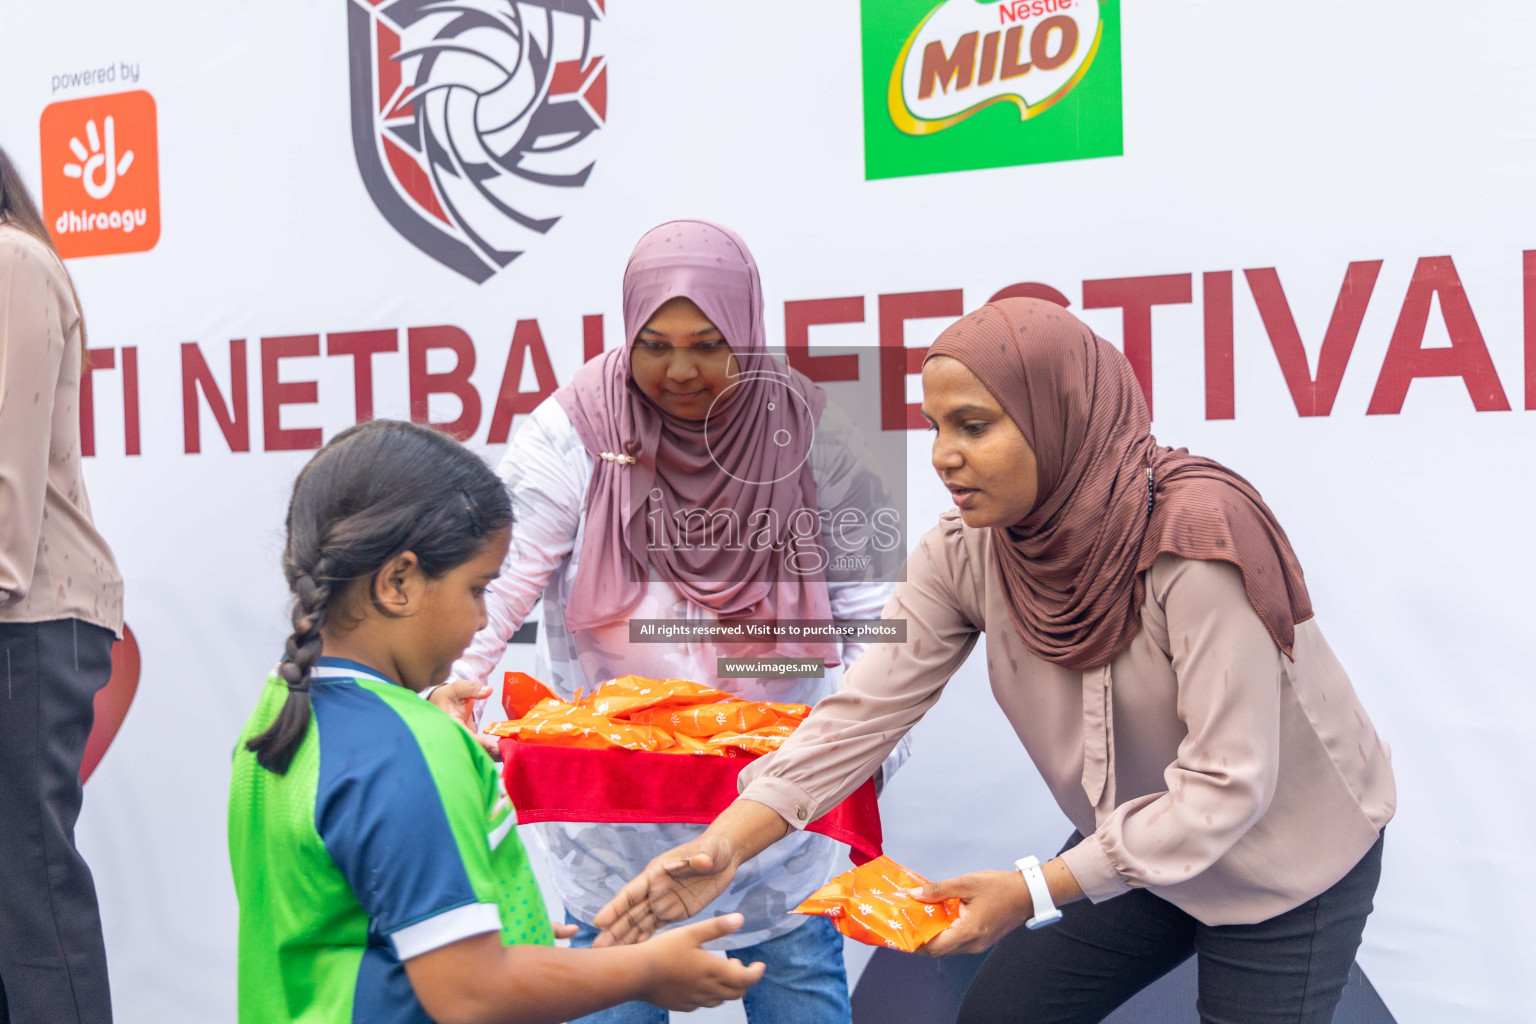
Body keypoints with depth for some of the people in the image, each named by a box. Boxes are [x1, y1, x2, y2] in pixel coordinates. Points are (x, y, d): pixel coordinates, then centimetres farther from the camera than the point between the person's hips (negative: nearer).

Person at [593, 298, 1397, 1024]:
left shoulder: (1195, 539, -33)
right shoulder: (966, 551, -14)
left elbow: (1226, 786, -31)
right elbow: (863, 712, -18)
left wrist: (1035, 892, -31)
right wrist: (722, 847, -30)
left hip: (1286, 859, -5)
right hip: (1139, 842, 6)